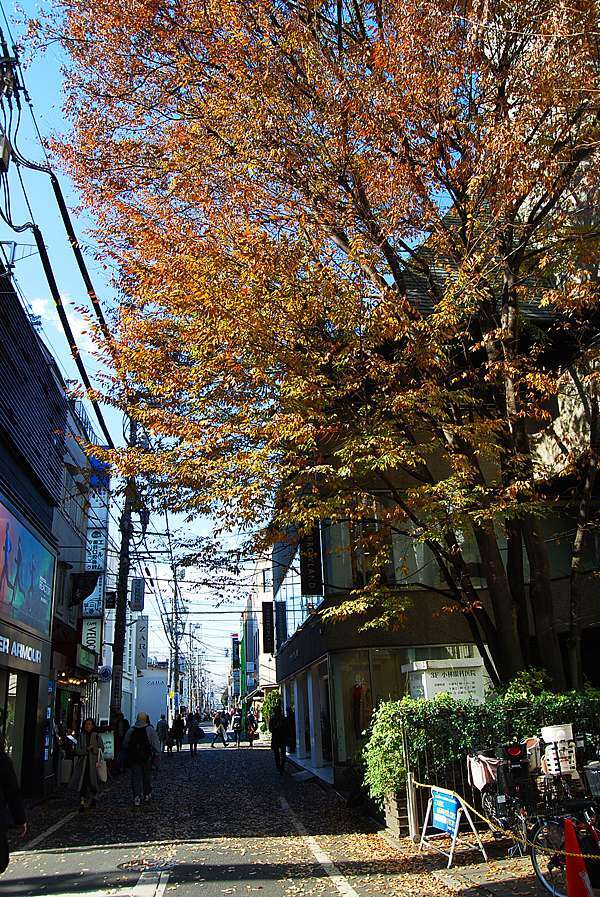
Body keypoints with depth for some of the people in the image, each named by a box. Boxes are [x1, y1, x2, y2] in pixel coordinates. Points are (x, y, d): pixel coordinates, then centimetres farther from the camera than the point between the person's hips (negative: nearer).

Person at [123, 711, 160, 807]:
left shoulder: (131, 730, 3)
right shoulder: (150, 729, -6)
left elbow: (125, 744, 11)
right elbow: (156, 743, -9)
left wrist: (130, 752, 26)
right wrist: (157, 754, -5)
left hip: (133, 758, 1)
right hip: (147, 758, -1)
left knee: (136, 777, 3)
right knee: (147, 776, 14)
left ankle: (137, 797, -7)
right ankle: (147, 794, 24)